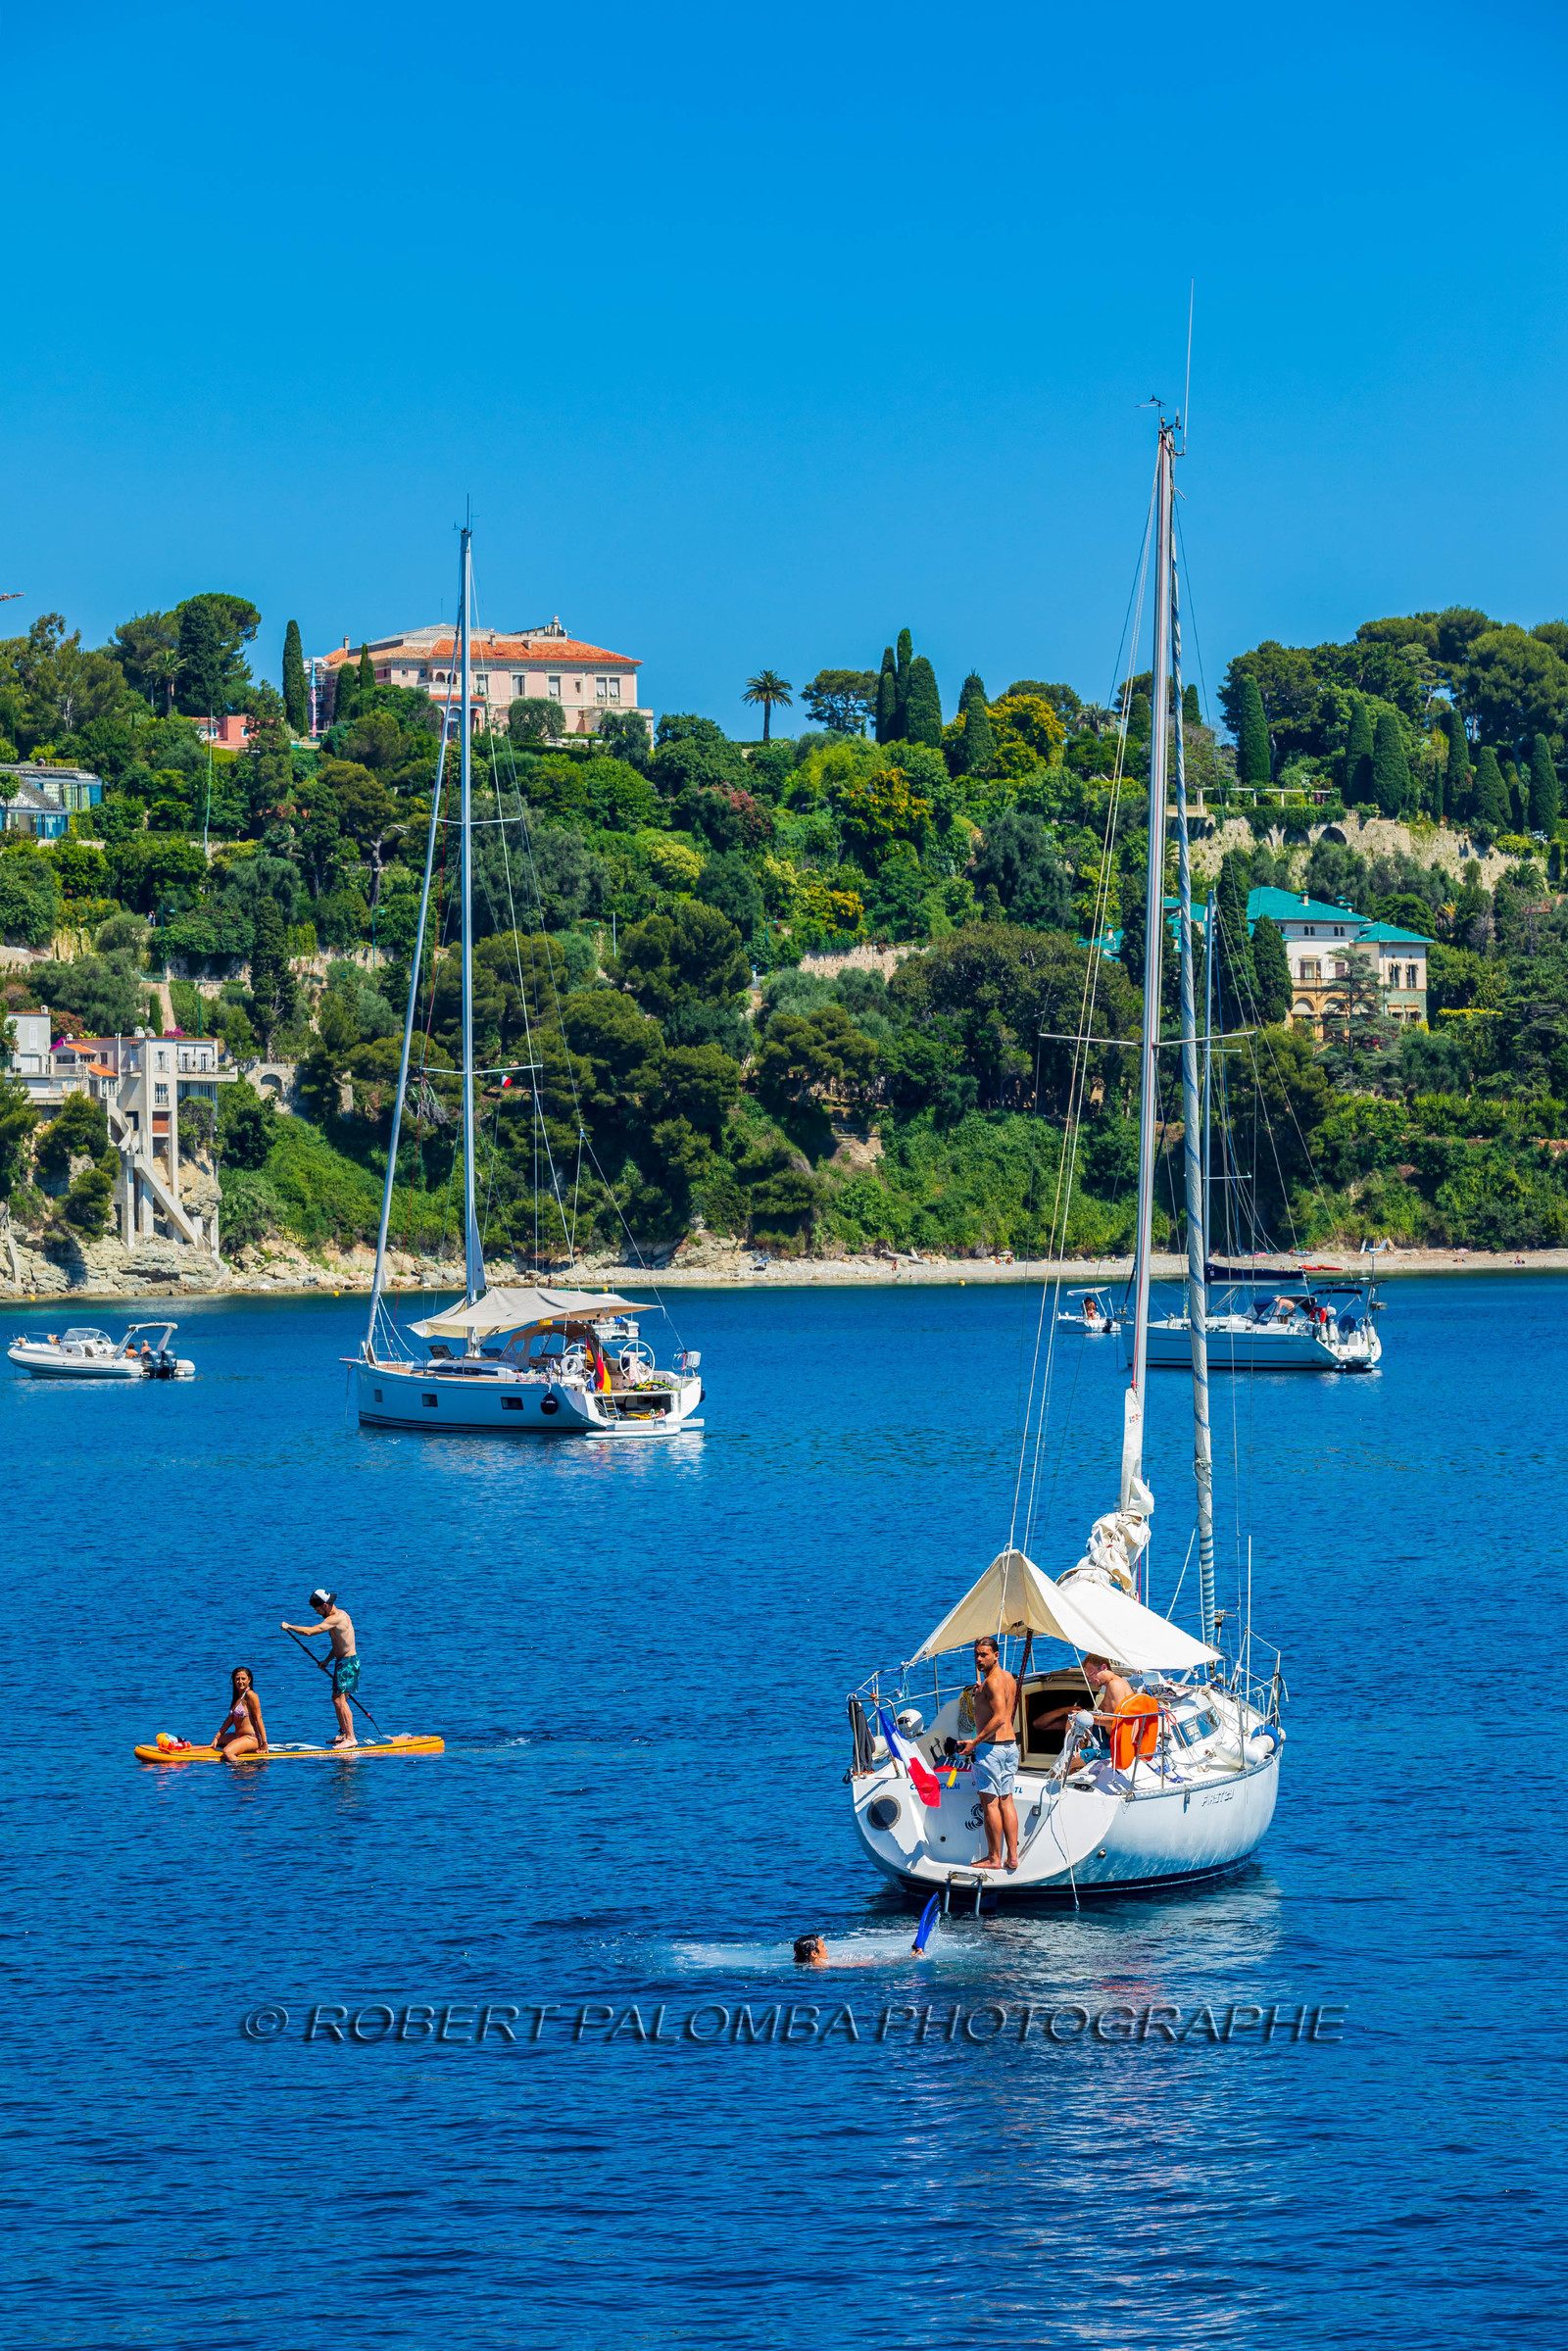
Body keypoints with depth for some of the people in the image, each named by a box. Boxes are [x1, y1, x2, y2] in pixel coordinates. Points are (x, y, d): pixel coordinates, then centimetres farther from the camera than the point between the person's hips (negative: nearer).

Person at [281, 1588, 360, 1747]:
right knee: (337, 1699, 17)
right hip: (343, 1662, 10)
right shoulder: (340, 1615, 13)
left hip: (347, 1662, -10)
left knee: (339, 1700, -13)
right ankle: (344, 1733, 26)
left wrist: (289, 1627, -14)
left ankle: (351, 1738, -15)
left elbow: (309, 1631, -27)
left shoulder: (336, 1619, -20)